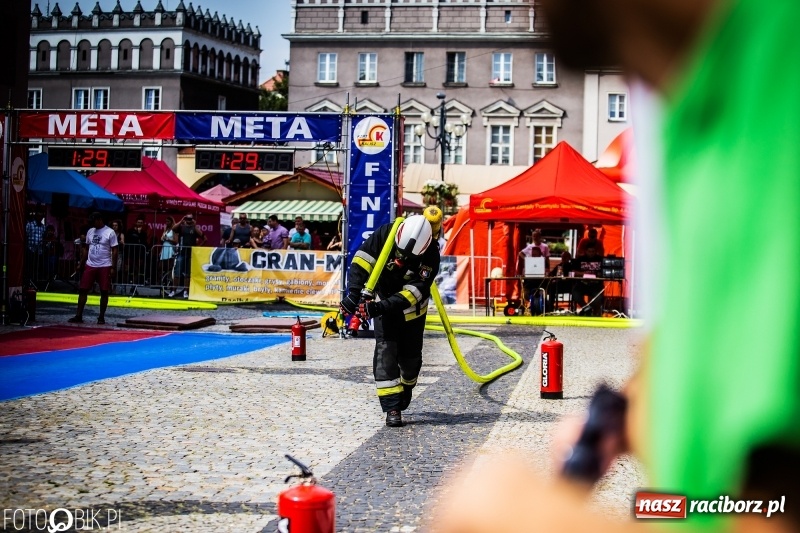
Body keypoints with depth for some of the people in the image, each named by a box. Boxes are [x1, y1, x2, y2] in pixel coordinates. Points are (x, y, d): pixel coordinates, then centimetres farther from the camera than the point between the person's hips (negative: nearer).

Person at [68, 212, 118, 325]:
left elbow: (114, 251, -6)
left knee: (104, 292, 0)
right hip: (90, 265, 5)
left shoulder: (110, 233, -5)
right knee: (83, 290, 0)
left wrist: (113, 268, -11)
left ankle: (101, 317, 9)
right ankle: (78, 316, 3)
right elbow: (86, 249, 17)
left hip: (104, 266, -5)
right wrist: (81, 263, 12)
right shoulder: (90, 231, 11)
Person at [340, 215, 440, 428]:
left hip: (412, 309, 0)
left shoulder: (430, 255, -29)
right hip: (382, 303, 0)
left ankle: (406, 387, 41)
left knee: (410, 356, 8)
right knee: (385, 351, -14)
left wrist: (380, 308, -44)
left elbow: (414, 292, -34)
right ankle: (392, 407, -15)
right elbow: (362, 259, -25)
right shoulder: (385, 234, -27)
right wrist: (354, 292, -38)